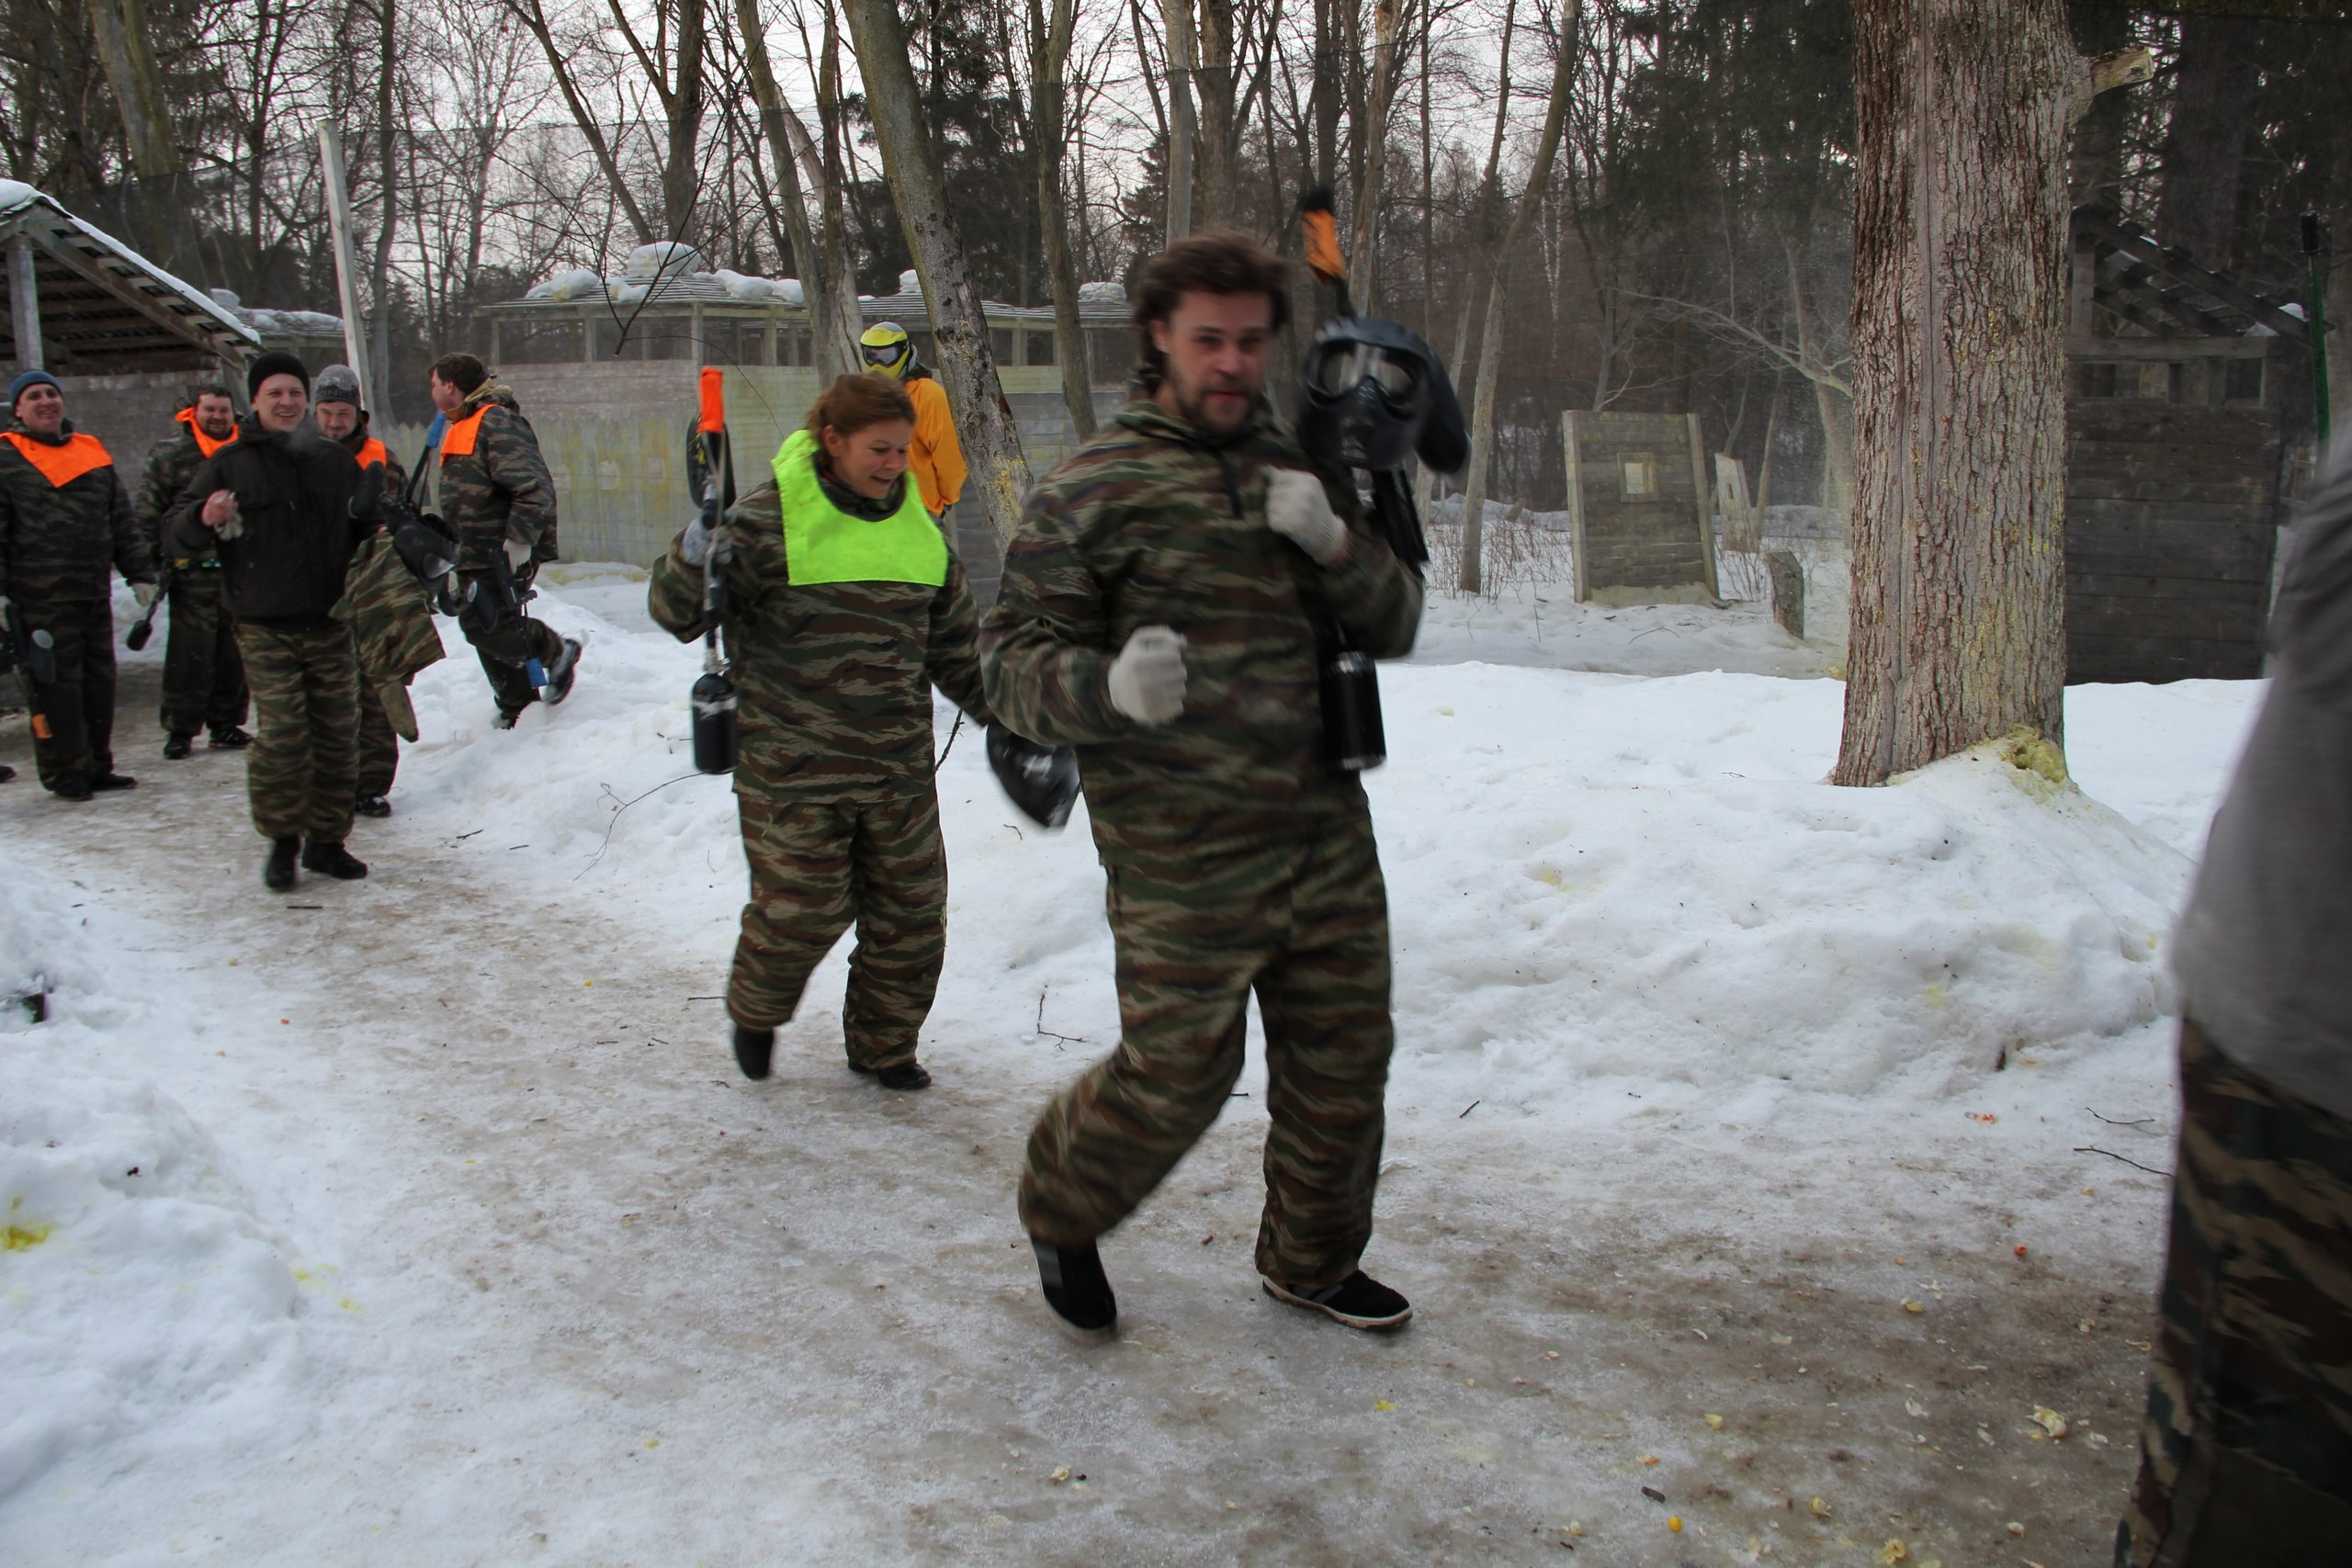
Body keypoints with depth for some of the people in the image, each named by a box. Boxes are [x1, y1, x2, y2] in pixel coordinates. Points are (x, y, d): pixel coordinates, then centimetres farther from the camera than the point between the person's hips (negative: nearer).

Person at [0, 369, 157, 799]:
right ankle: (63, 773, 7)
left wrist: (139, 573, 15)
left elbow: (122, 522, 18)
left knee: (100, 680, 10)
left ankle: (96, 766, 20)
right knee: (55, 687, -3)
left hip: (95, 594, 5)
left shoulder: (92, 453, 15)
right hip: (40, 599, -5)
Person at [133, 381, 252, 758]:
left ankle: (226, 723, 17)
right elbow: (146, 512, 0)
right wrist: (147, 563, -6)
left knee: (234, 653, 7)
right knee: (189, 654, -3)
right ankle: (180, 727, 6)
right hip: (192, 572, -3)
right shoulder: (169, 455, 0)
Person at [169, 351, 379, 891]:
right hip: (266, 629, -3)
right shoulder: (230, 465, 3)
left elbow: (364, 538, 20)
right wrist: (204, 518, -20)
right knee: (282, 735, -11)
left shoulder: (335, 462, 11)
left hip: (331, 626, 3)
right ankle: (283, 839, 6)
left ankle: (326, 840, 17)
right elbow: (178, 533, 2)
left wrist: (368, 511, -3)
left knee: (337, 735, 5)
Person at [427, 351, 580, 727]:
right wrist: (454, 546, 25)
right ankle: (517, 704, 24)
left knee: (485, 625, -16)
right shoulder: (461, 428, 18)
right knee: (485, 629, 12)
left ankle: (556, 651, 5)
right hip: (474, 556, 10)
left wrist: (519, 540, -27)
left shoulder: (497, 423, -16)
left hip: (505, 553, -10)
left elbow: (534, 487, -25)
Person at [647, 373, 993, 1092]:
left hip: (899, 766, 5)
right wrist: (690, 563, -30)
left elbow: (956, 642, 19)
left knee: (910, 911, 10)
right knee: (800, 910, 1)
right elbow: (680, 614, -9)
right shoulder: (768, 520, -8)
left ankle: (882, 1044, 32)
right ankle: (755, 1014, 33)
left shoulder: (918, 530, 9)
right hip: (791, 768, -5)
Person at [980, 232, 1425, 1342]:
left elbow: (1393, 627, 10)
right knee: (1175, 1079, 2)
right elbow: (1012, 656, -8)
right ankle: (1060, 1216, 33)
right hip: (1186, 864, -6)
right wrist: (1108, 687, -29)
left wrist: (1334, 544, -11)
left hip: (1327, 838, 6)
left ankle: (1313, 1261, 39)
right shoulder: (1094, 489, -5)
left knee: (1344, 1064, 14)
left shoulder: (1295, 473, 12)